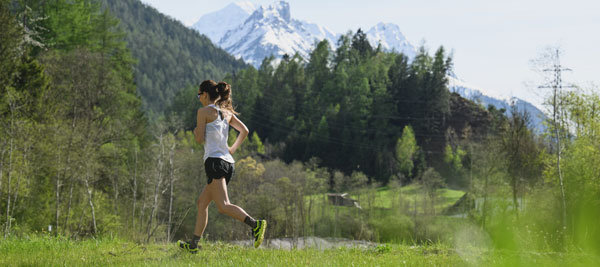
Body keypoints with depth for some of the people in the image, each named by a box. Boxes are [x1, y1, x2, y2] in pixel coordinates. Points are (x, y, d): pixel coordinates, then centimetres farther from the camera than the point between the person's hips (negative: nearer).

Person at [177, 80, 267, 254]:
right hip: (228, 162, 9)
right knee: (202, 202, 16)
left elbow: (200, 139, -7)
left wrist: (195, 132, 14)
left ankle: (255, 224, -35)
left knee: (223, 206, -17)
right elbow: (244, 130, 11)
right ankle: (193, 245, 18)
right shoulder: (227, 112, 16)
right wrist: (233, 149, 15)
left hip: (215, 161, -9)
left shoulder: (204, 111, -3)